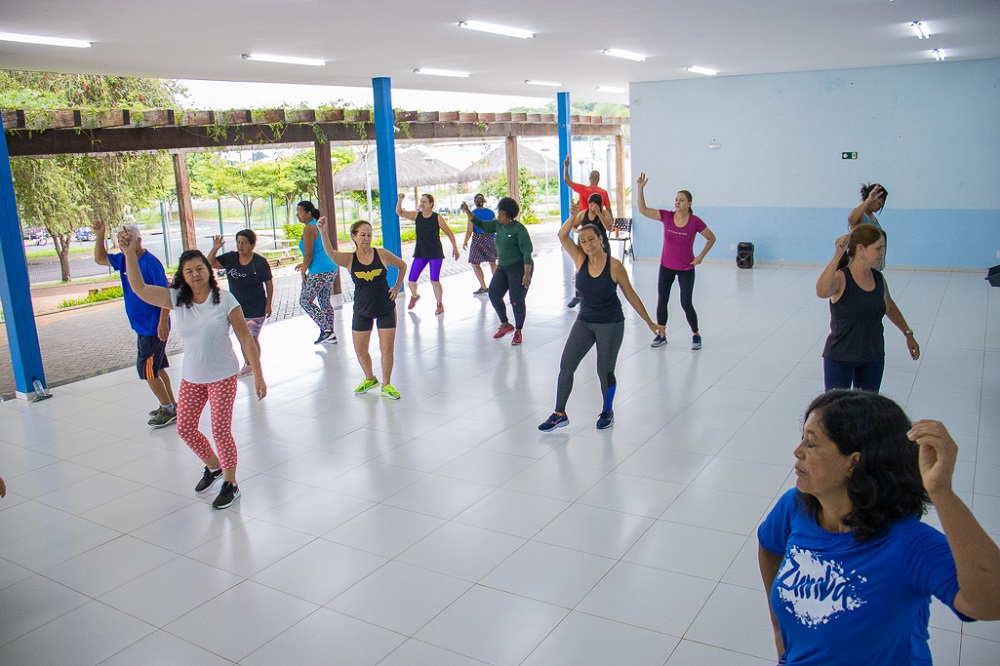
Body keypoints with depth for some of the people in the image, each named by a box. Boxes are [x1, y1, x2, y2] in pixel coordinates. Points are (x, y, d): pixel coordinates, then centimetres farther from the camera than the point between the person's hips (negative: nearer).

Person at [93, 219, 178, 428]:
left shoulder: (150, 262, -18)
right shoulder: (123, 260, 7)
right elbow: (100, 258, 23)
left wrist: (163, 322, -26)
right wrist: (100, 236, 8)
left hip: (153, 327, -9)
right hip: (142, 326, 9)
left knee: (147, 370, -4)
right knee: (156, 368, 16)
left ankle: (168, 409, 8)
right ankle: (171, 406, 26)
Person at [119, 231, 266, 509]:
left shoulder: (225, 300, -13)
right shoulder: (177, 299, -2)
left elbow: (246, 340, -11)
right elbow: (140, 289, -7)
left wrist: (258, 376, -12)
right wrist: (130, 253, -18)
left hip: (223, 376, -5)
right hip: (191, 378, 5)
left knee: (221, 430, -1)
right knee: (185, 428, 11)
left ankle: (231, 484, 18)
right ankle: (213, 466, 38)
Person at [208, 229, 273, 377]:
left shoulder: (260, 262, -12)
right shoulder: (230, 258, -1)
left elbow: (269, 283, -6)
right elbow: (210, 263, 0)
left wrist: (268, 304, -8)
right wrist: (215, 249, -17)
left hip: (255, 309, -5)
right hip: (237, 307, 5)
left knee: (252, 338, 1)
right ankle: (247, 365, 28)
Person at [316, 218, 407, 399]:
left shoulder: (381, 254, -8)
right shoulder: (349, 259, -8)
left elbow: (402, 265, 9)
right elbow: (331, 253, -29)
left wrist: (397, 287, 2)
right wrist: (323, 232, -43)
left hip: (386, 309, -1)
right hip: (362, 311, 1)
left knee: (387, 348, 0)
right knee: (360, 350, 9)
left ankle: (386, 385, 18)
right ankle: (370, 379, 35)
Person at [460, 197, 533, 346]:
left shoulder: (519, 229, -17)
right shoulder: (498, 225, 5)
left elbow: (527, 252, -20)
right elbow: (481, 225, 15)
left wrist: (527, 274, -26)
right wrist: (468, 212, 0)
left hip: (519, 267, -8)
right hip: (503, 267, 8)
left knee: (516, 300, -6)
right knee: (494, 294, 3)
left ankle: (518, 332, 11)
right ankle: (505, 325, 22)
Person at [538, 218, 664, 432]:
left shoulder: (614, 265, -13)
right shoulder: (580, 259, -3)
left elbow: (631, 295, -3)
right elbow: (562, 235, -14)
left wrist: (650, 323, 1)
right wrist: (576, 216, -18)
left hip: (611, 325, -4)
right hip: (584, 322, 4)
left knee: (605, 372, 4)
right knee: (566, 365, -3)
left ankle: (607, 411, 31)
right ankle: (560, 414, 9)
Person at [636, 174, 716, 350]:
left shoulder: (695, 221, -14)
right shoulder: (666, 216, -8)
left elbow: (711, 238, 0)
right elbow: (643, 209, -15)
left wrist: (701, 256, -8)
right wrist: (640, 188, -25)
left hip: (686, 269, -3)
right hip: (666, 267, 3)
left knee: (686, 304, 0)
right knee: (661, 302, 6)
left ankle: (696, 335, 22)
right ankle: (661, 335, 22)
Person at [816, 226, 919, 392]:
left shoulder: (879, 278, 2)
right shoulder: (841, 278, -16)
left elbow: (889, 307, 23)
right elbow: (821, 291, -41)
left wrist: (908, 334, 26)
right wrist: (837, 256, -47)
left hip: (873, 358, 6)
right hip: (839, 359, -6)